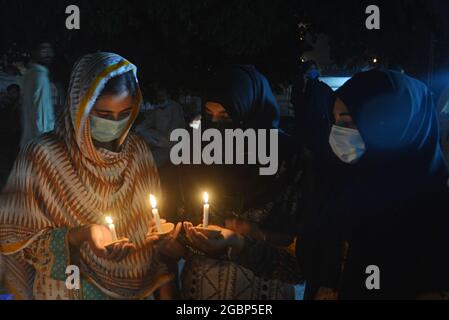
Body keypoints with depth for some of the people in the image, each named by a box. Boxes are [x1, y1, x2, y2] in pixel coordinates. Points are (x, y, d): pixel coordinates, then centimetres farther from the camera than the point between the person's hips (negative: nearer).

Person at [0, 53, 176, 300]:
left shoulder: (137, 151, -5)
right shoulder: (43, 157, -19)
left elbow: (152, 225, 6)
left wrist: (163, 286, 1)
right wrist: (81, 235, -28)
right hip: (71, 290, -4)